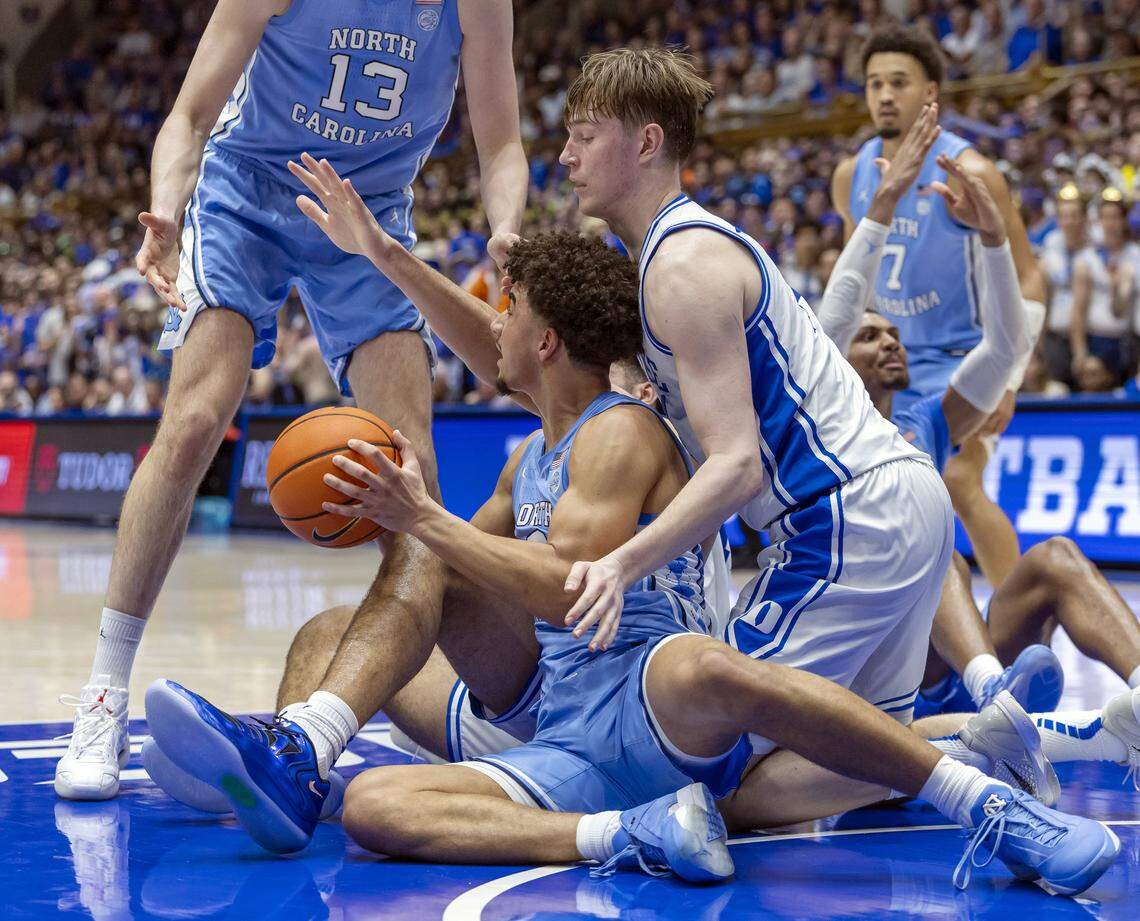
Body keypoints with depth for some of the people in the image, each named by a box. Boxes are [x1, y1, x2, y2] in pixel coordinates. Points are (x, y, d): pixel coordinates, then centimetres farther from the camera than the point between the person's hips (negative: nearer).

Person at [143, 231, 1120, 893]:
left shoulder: (623, 433, -3)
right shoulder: (532, 457, 25)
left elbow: (565, 589, -16)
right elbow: (468, 568, 39)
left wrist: (424, 519, -10)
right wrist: (388, 512, 23)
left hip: (660, 715, -8)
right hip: (567, 757, 9)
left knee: (700, 666, -46)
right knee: (373, 804, -14)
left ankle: (993, 807, -33)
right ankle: (634, 837, -30)